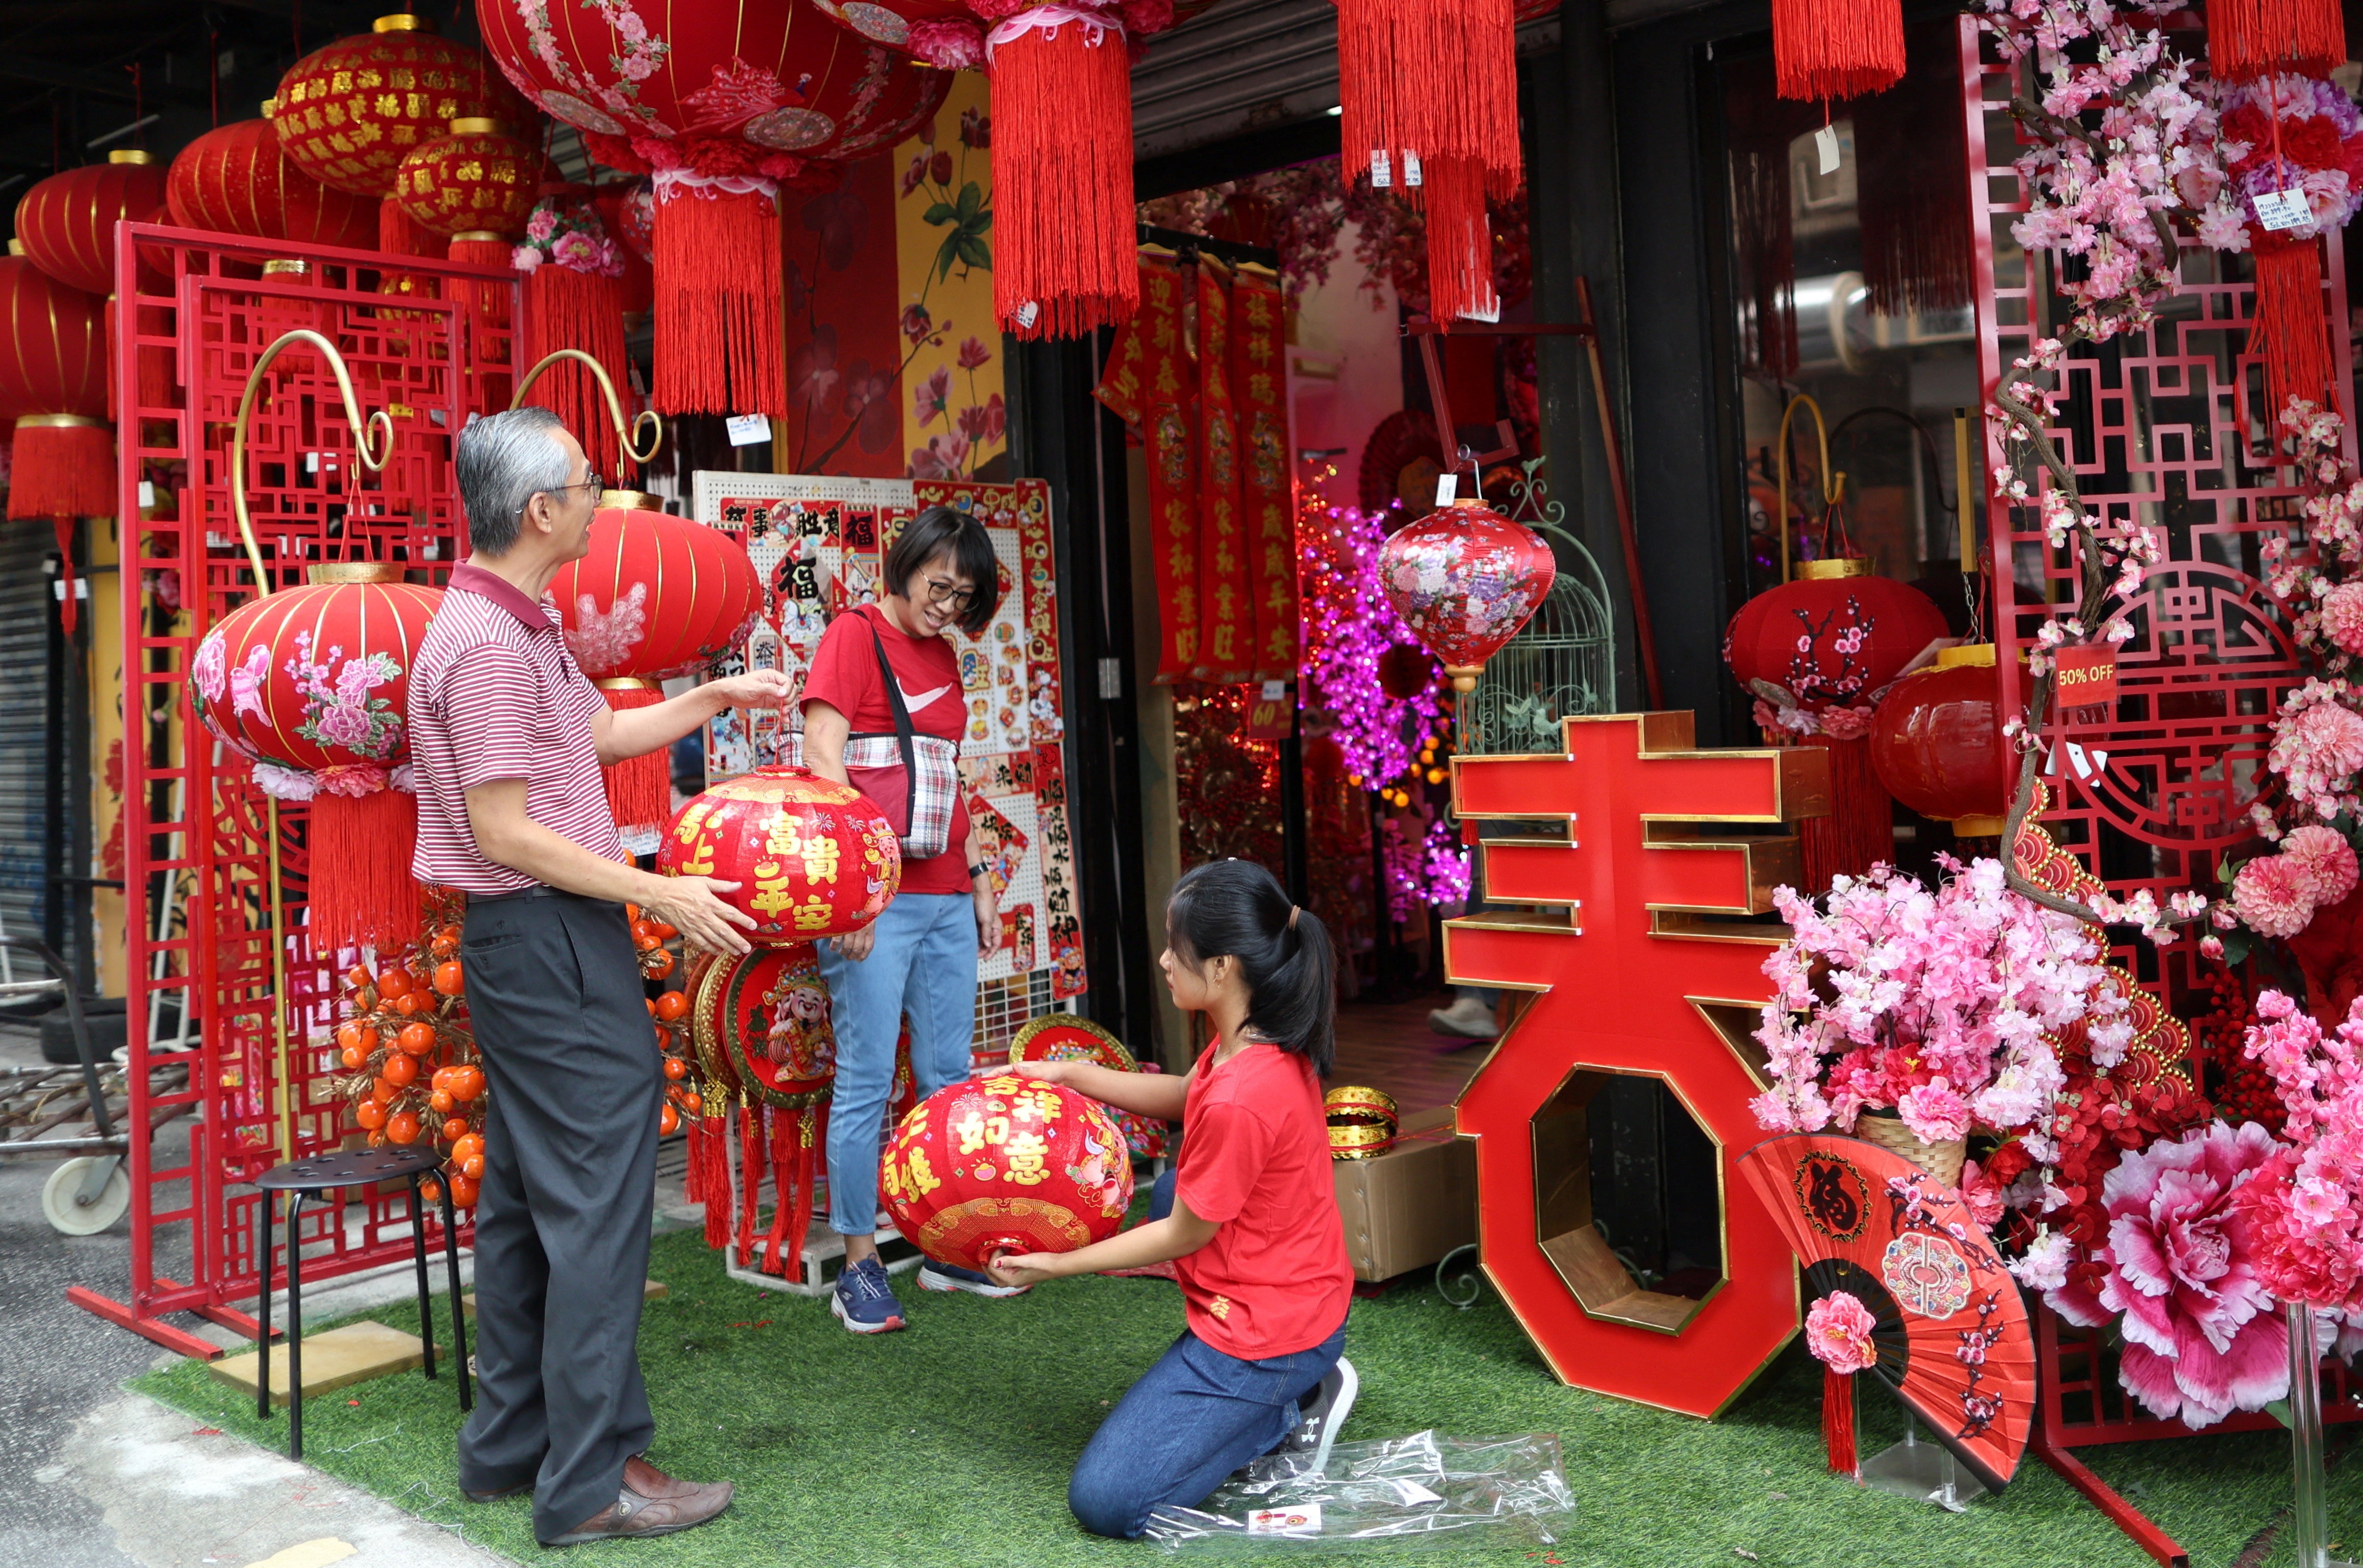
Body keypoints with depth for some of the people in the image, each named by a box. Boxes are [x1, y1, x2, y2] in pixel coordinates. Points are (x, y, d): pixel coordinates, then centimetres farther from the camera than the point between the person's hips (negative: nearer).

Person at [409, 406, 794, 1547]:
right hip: (552, 940, -11)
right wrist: (658, 893, -18)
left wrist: (715, 698, 21)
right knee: (597, 1201, -6)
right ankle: (591, 1480, 2)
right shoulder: (490, 642, -18)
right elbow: (503, 832, -21)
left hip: (530, 943, 11)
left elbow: (602, 734, 26)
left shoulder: (516, 626, 15)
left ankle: (509, 1443, 27)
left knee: (525, 1197, 16)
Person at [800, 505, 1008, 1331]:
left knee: (949, 1074, 10)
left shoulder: (941, 654, 17)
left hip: (946, 898, 7)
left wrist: (979, 878, 18)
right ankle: (859, 1268, 8)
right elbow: (822, 760, -13)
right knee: (867, 1081, -2)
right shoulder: (855, 635, -4)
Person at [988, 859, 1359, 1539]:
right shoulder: (1266, 1042, -4)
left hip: (1262, 1332, -9)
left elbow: (1183, 1237, -17)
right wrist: (1071, 1074, 9)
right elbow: (1185, 1097, 17)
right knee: (1165, 1187, 30)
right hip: (1306, 1296, 9)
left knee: (1105, 1503, -3)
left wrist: (1057, 1266, -5)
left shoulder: (1240, 1100, -30)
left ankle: (1290, 1411, 3)